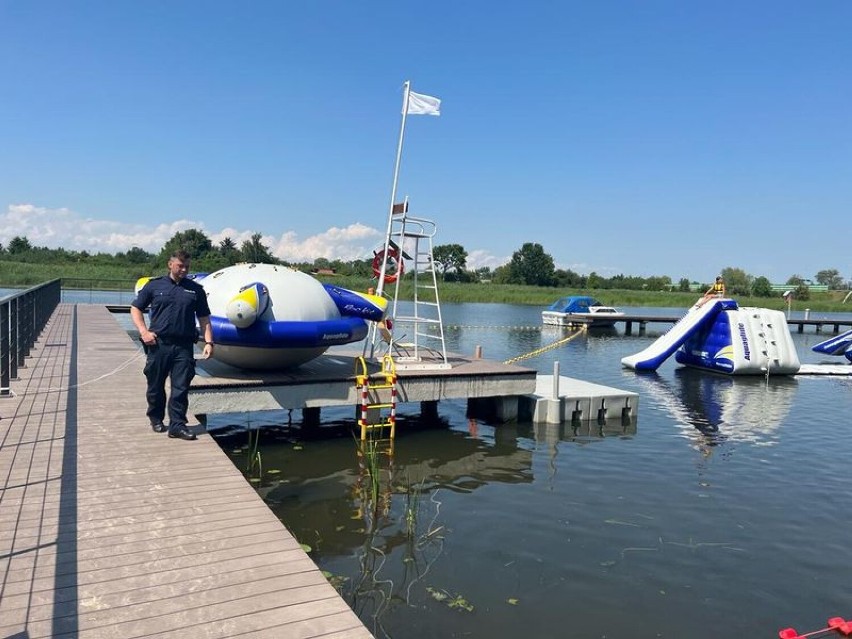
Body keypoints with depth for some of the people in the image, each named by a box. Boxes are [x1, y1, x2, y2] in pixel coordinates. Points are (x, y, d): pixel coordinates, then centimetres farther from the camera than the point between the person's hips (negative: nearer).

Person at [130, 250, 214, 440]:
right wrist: (144, 331, -4)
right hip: (158, 344, 0)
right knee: (156, 385, 11)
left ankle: (177, 425, 4)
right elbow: (135, 308, 10)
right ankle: (156, 419, 30)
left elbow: (204, 318, 11)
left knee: (181, 388, -2)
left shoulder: (196, 290, 10)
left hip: (184, 347, 1)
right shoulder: (154, 285, 6)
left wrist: (208, 341, 0)